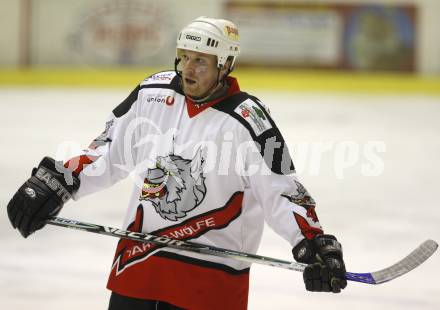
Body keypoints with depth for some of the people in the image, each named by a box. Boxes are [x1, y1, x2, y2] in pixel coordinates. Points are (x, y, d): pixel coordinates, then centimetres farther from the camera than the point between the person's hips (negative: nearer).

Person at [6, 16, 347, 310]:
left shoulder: (249, 122, -15)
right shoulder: (152, 94, -1)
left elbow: (283, 193, -13)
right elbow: (109, 151, 12)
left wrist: (315, 244, -25)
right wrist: (55, 182, 7)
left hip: (212, 271, -5)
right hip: (139, 251, 5)